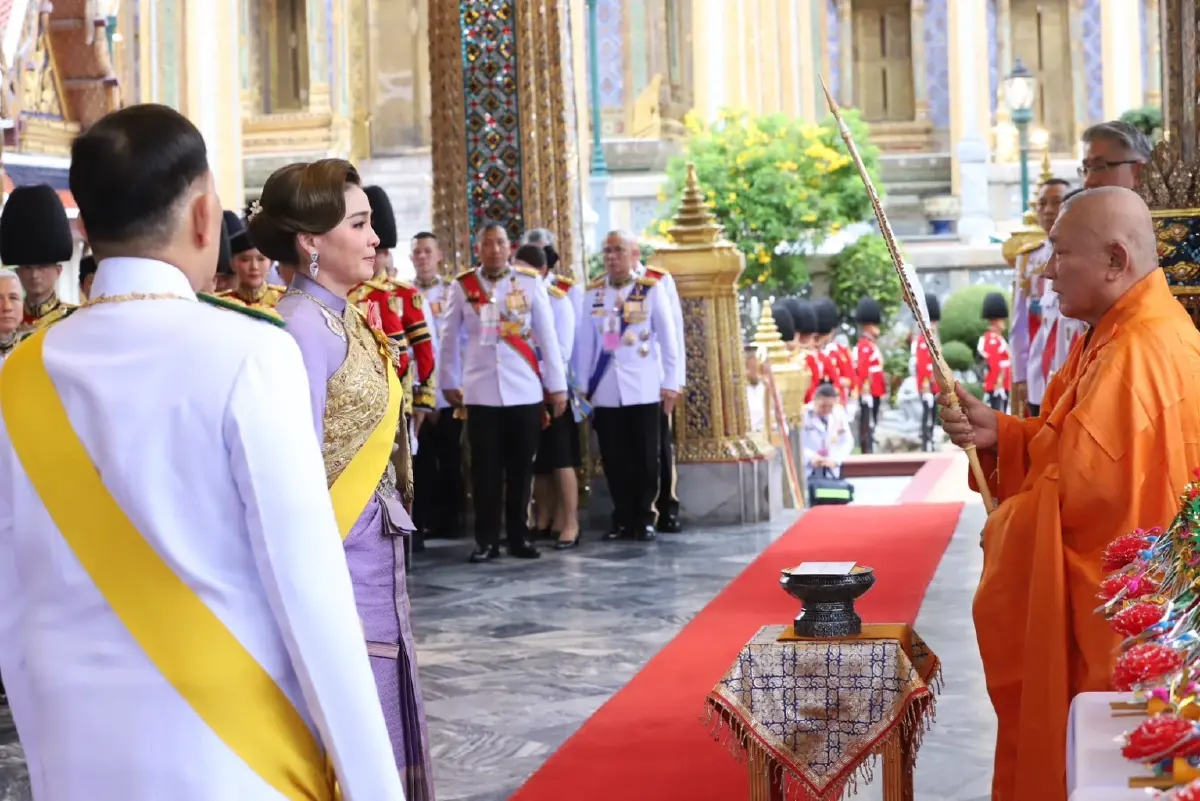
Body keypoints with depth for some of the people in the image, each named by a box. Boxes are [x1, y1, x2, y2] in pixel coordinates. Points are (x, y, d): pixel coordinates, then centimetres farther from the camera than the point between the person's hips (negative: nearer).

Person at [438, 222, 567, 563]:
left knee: (521, 467, 6)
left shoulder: (530, 282, 1)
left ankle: (519, 537, 16)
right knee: (485, 468, 3)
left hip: (525, 391, 0)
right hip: (480, 392, 0)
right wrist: (448, 382, 12)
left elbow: (547, 335, 2)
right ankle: (486, 540, 9)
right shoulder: (462, 286, 3)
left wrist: (557, 384, 2)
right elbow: (449, 338, 10)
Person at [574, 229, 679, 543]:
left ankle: (645, 519, 13)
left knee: (645, 458, 2)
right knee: (614, 459, 6)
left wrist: (670, 383, -3)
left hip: (643, 388, -2)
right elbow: (585, 341, 8)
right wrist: (581, 386, 6)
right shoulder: (593, 292, 7)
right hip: (605, 390, 2)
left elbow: (668, 339, 0)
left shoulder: (652, 289, 0)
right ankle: (623, 520, 15)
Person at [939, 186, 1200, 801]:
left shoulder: (1139, 354, -24)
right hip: (1101, 594, 10)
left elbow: (1086, 484, -25)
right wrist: (998, 433, -1)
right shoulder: (1119, 334, 10)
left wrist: (1004, 528, -8)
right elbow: (1070, 447, 15)